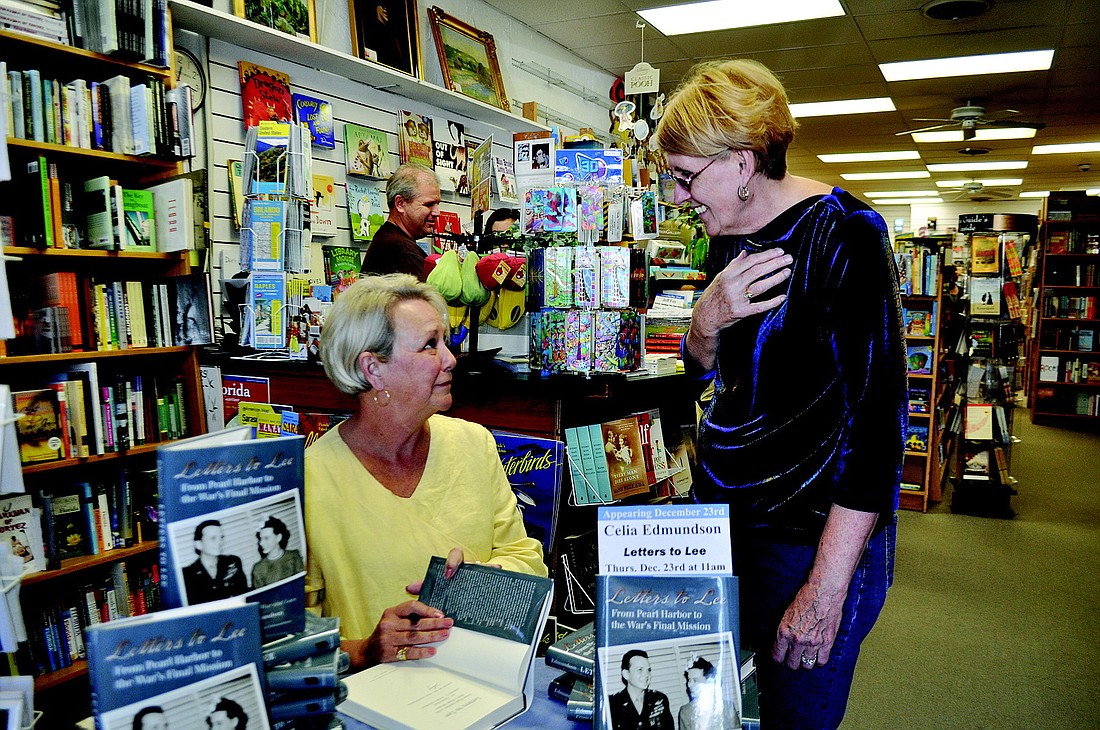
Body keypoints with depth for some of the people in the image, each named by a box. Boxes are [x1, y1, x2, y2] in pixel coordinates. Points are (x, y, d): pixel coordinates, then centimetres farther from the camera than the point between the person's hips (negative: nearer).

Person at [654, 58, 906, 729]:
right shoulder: (731, 237, 5)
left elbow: (876, 420, -22)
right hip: (724, 514, 7)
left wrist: (825, 592, -22)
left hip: (812, 536, -7)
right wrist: (708, 320, -11)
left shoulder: (841, 237, -18)